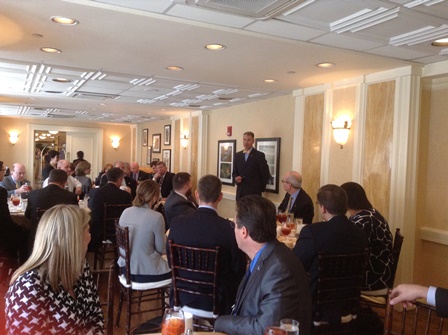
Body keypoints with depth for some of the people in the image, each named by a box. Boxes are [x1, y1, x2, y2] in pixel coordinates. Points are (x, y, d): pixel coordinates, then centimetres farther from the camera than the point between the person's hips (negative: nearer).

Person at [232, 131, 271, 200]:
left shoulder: (259, 155, -4)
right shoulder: (238, 155, 11)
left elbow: (265, 175, -3)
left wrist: (260, 189, 1)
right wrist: (236, 178, -5)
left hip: (254, 192, -4)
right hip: (240, 192, 5)